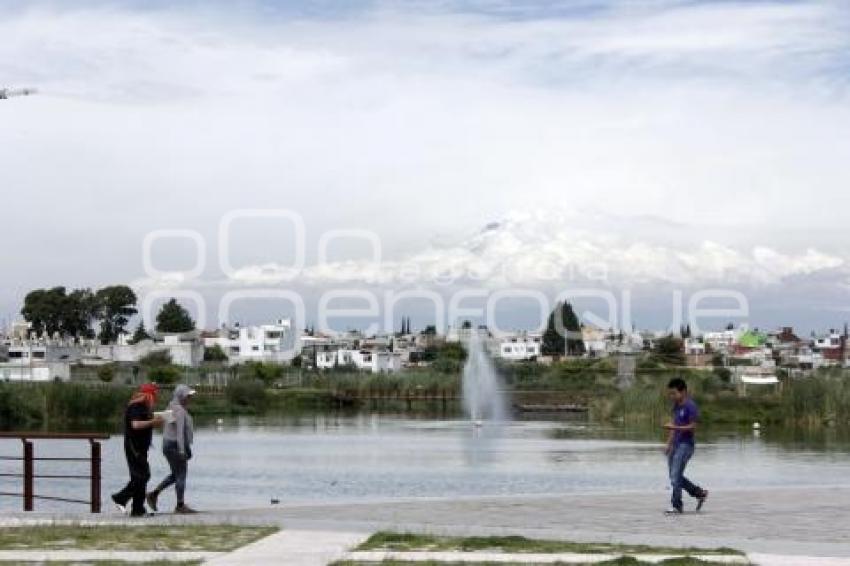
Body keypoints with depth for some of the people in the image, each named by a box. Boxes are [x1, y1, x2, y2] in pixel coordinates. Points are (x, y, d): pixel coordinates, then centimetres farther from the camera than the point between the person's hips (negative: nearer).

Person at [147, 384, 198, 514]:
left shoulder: (173, 407, 15)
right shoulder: (179, 410, -16)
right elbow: (179, 431, -23)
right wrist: (182, 450, -26)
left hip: (169, 445, 10)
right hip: (175, 445, -10)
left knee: (175, 475, 17)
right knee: (181, 475, -3)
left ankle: (153, 495, 17)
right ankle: (180, 505, 0)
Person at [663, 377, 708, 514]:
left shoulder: (690, 406, -13)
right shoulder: (676, 406, 13)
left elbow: (692, 427, -16)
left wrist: (674, 427, -26)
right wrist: (669, 443, 17)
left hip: (685, 445, -9)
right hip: (675, 445, 9)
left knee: (675, 476, -11)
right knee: (675, 477, 12)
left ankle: (676, 505, -4)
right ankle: (700, 493, 26)